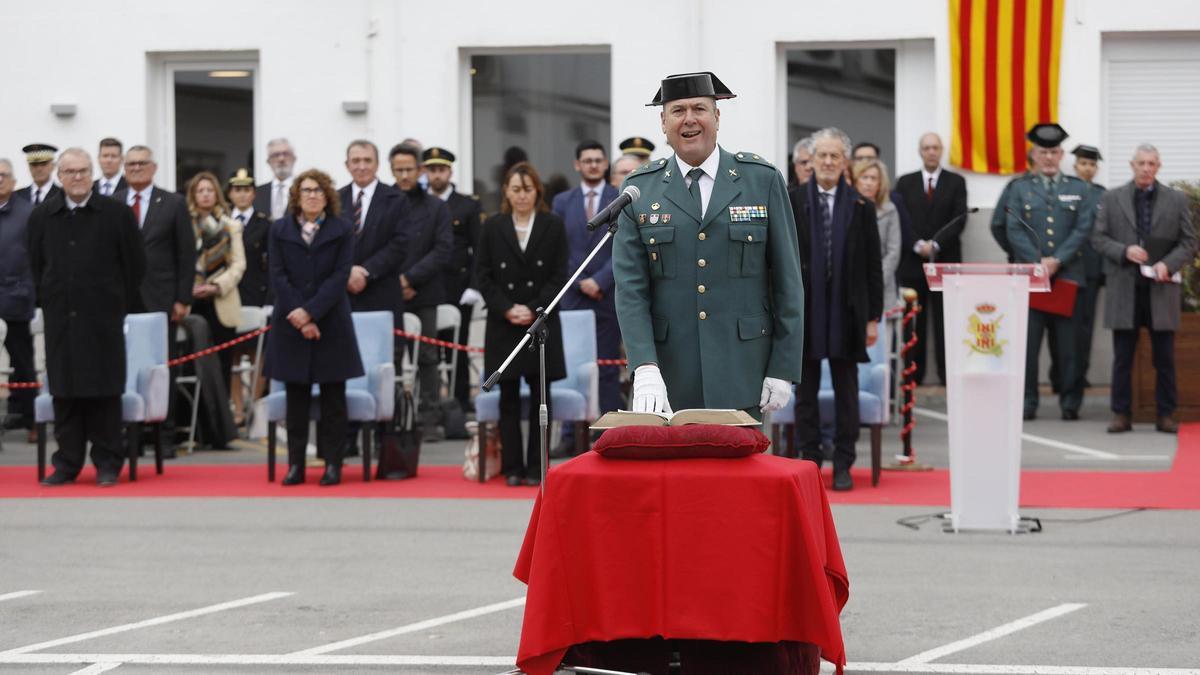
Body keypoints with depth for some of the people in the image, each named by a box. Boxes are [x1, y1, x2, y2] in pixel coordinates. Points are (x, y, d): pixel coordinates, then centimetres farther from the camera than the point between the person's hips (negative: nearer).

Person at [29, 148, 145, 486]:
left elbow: (135, 263, 4)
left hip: (103, 317, -2)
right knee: (64, 391, 4)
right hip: (60, 318, 2)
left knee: (104, 391, -1)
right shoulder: (42, 216, 8)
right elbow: (36, 265, 16)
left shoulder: (116, 213, 0)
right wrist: (47, 301, 10)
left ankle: (107, 463, 7)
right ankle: (67, 462, 11)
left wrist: (122, 304, 4)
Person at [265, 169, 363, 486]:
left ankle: (333, 463, 4)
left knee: (333, 395, 1)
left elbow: (340, 276, -5)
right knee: (296, 396, 3)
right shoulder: (280, 229, 9)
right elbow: (278, 275, 1)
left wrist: (310, 311, -15)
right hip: (291, 325, 1)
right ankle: (295, 463, 6)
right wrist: (298, 316, -11)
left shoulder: (342, 230, 4)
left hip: (331, 323, -1)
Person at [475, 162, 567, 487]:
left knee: (540, 396, 0)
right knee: (509, 397, 2)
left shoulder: (553, 226, 3)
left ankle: (536, 467, 4)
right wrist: (507, 309, -8)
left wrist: (533, 310, -11)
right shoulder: (493, 227, 5)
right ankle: (512, 467, 5)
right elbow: (482, 275, 3)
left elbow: (559, 276, 0)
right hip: (503, 325, 1)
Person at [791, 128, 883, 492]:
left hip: (847, 312, 0)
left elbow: (873, 265, 5)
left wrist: (873, 316, 1)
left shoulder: (861, 207, 4)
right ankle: (809, 461, 13)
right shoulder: (792, 203, 2)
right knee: (806, 390, 6)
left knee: (846, 391, 5)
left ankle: (843, 465, 10)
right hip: (804, 310, 0)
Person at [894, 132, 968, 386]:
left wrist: (935, 244, -12)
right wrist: (918, 245, -11)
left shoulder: (956, 182, 7)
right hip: (912, 261, 1)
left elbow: (959, 219, -1)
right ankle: (913, 373, 4)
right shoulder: (905, 183, 10)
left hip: (945, 261, -1)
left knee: (945, 321, -2)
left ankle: (947, 373, 0)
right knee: (913, 322, 1)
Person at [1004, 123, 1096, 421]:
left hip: (1068, 274, 0)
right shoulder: (1020, 188, 11)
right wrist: (1037, 262, -9)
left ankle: (1071, 402, 4)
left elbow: (1083, 229, 3)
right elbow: (1014, 230, 2)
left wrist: (1057, 260, -9)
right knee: (1028, 341, -2)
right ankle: (1027, 401, 2)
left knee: (1069, 342, 0)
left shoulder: (1079, 189, 11)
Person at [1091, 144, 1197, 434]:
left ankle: (1165, 415, 9)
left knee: (1165, 358, 3)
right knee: (1122, 358, 3)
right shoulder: (1111, 199, 7)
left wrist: (1167, 264, -12)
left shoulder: (1177, 200, 7)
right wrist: (1124, 251, -13)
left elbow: (1188, 243, 6)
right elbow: (1099, 238, 5)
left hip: (1161, 289, 0)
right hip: (1124, 289, 0)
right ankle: (1122, 414, 9)